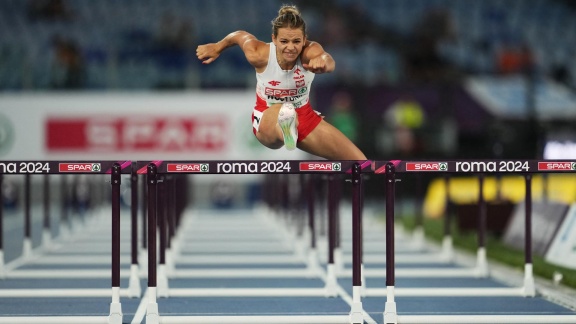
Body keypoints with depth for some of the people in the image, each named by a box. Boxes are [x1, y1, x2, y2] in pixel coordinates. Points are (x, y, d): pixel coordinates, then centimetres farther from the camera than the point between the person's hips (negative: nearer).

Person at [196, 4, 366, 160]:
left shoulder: (309, 52, -28)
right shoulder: (259, 55, -24)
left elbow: (329, 62, -53)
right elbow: (240, 35, -1)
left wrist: (323, 61, -77)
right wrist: (217, 48, 17)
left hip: (305, 116, 3)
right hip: (267, 116, -2)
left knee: (359, 162, -4)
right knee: (277, 112, -44)